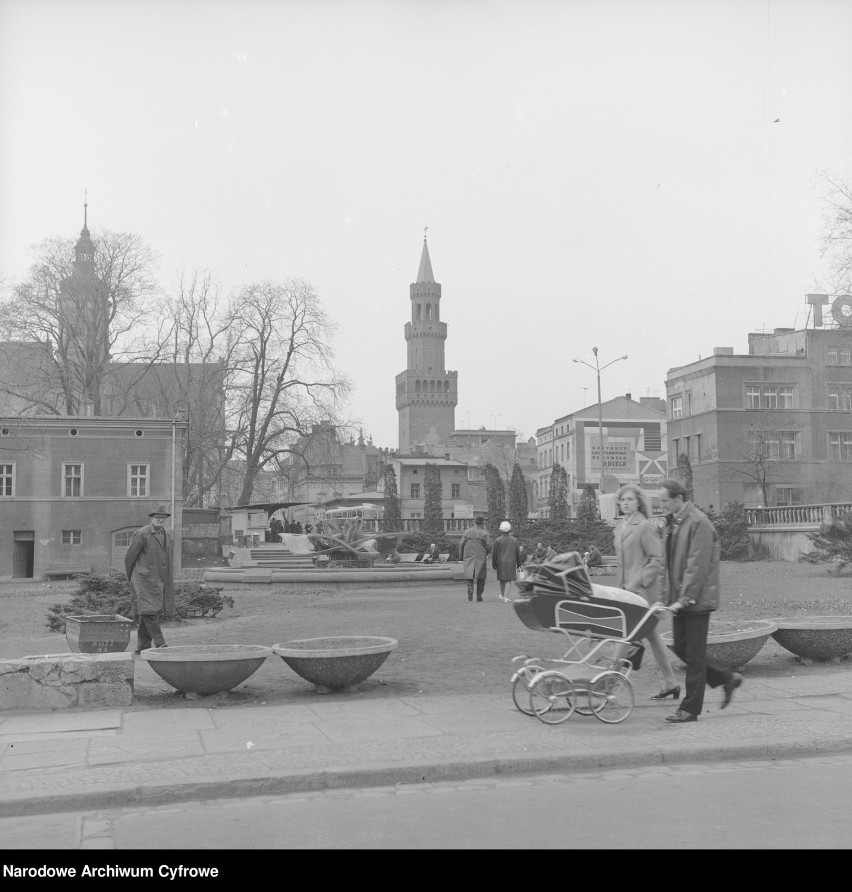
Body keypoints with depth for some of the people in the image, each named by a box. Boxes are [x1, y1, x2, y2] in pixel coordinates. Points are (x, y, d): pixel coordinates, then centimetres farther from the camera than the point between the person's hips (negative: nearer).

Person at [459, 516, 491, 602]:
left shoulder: (466, 532, 1)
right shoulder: (484, 534, -4)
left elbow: (461, 545, 0)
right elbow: (488, 547, -5)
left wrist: (461, 556, 11)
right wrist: (486, 554, 15)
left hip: (468, 557, 1)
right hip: (480, 558, -1)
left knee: (469, 576, 6)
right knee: (481, 577, 10)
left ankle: (470, 588, -21)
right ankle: (479, 596, 7)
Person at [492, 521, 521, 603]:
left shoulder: (497, 540, -6)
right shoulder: (514, 540, 0)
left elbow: (494, 553, -4)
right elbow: (518, 553, 4)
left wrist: (493, 563, 5)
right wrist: (518, 563, 13)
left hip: (501, 562, 0)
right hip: (511, 562, 0)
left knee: (502, 579, 14)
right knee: (509, 579, 2)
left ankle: (502, 595, 27)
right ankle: (506, 596, -9)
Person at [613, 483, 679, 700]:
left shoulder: (645, 527, -10)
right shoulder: (620, 528, 14)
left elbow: (657, 559, -13)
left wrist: (639, 582, -17)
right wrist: (620, 585, 13)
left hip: (642, 590, -9)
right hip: (626, 589, 9)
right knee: (652, 636, 14)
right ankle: (670, 684, 22)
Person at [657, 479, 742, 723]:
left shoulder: (699, 523, -15)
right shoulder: (671, 524, 13)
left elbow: (697, 566, -20)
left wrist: (684, 599, -21)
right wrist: (667, 595, 11)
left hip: (697, 600, -9)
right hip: (680, 600, 9)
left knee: (694, 653, -2)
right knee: (681, 648, 11)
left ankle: (690, 709, 6)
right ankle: (728, 678, 26)